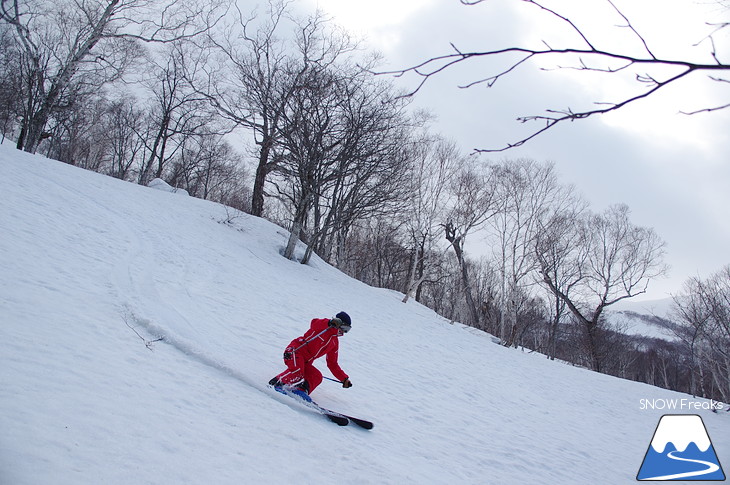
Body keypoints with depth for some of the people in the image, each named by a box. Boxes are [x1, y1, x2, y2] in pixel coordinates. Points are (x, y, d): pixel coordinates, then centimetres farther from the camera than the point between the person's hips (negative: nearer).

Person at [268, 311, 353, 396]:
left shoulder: (335, 343, 20)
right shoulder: (324, 325, -1)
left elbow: (332, 363, 25)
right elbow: (314, 323, -27)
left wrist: (344, 379, 18)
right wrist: (331, 323, -44)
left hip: (305, 363, 8)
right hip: (295, 351, -8)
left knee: (317, 376, -16)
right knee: (297, 370, -32)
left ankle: (301, 392, -31)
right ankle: (274, 384, -24)